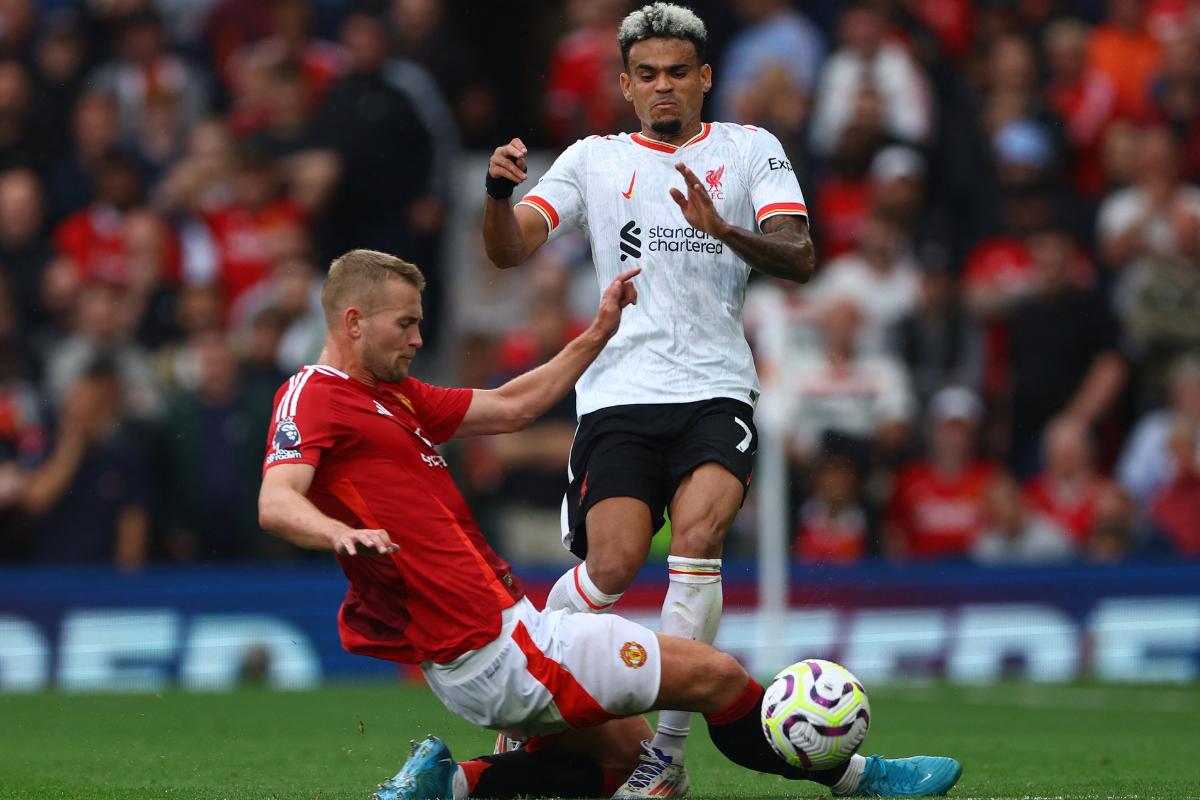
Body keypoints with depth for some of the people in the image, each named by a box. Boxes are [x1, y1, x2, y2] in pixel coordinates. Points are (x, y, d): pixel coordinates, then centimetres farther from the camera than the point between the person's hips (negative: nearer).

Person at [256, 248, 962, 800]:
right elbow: (276, 503, -26)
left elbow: (511, 406, 26)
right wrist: (341, 531, -47)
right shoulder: (314, 398, -10)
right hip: (493, 650, -10)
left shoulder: (393, 395, 18)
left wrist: (600, 332, 23)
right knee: (715, 674, -2)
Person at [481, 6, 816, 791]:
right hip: (620, 396, 0)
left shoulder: (749, 149, 10)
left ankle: (667, 751, -14)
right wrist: (499, 193, -17)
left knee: (697, 538, -23)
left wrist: (723, 230, -21)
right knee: (612, 566, -15)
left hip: (717, 390, 0)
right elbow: (510, 250, 5)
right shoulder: (594, 159, 13)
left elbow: (799, 258, -2)